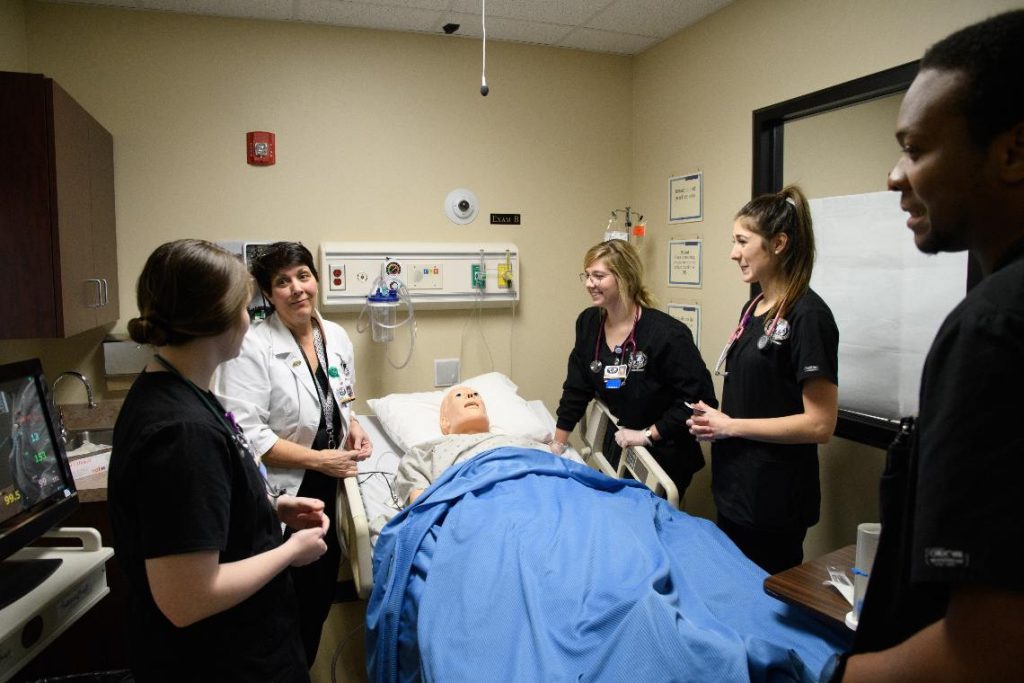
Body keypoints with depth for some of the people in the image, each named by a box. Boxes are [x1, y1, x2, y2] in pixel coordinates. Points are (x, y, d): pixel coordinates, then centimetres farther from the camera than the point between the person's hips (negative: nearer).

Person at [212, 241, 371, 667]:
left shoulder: (336, 337, 4)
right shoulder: (253, 347, -16)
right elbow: (244, 433, -23)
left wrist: (353, 427, -2)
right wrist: (319, 459, -20)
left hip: (326, 496, 7)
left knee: (320, 599, 20)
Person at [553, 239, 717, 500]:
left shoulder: (666, 333, -24)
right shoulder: (588, 324, -5)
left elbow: (699, 398, -23)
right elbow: (576, 390, 3)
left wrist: (647, 435, -21)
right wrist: (558, 445, 4)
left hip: (663, 457, -5)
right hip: (617, 449, 6)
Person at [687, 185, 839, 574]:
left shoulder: (808, 315, -18)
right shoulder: (754, 308, 8)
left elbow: (820, 424, -20)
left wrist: (731, 426, -17)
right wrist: (714, 421, -1)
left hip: (774, 502, -8)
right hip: (733, 489, 8)